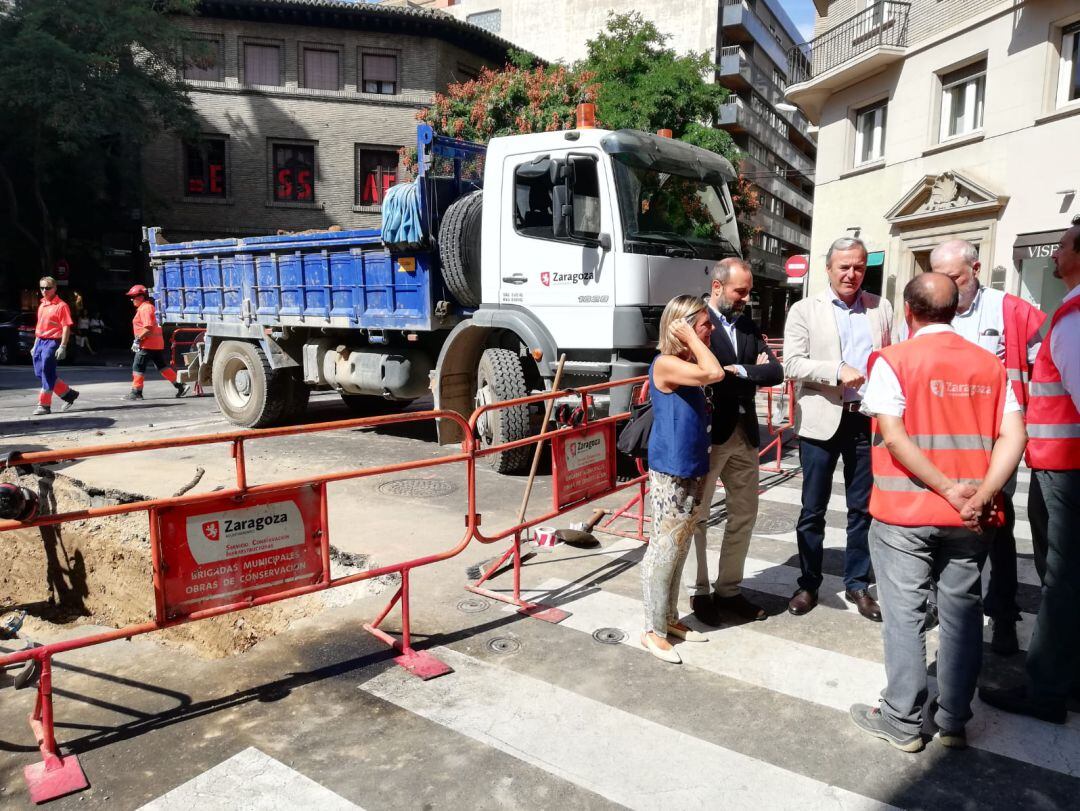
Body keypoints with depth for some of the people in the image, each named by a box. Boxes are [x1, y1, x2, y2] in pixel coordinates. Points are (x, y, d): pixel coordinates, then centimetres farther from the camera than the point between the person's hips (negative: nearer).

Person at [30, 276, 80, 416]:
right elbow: (39, 326, 22)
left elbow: (66, 327, -14)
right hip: (40, 342, 9)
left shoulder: (61, 305, -9)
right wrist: (35, 345, 21)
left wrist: (62, 347, -20)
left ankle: (44, 405, 1)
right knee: (40, 373, 9)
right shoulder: (42, 305, 16)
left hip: (52, 342, -9)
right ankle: (68, 394, 21)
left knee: (47, 374, -7)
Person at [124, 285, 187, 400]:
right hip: (157, 343, 10)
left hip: (147, 344, -10)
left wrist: (138, 339, -19)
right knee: (162, 366, 12)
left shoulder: (144, 308, -13)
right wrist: (140, 340, 21)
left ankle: (136, 392, 0)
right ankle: (179, 385, 10)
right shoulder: (148, 307, 18)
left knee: (138, 367, -3)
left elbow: (148, 328, -23)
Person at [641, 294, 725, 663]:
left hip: (692, 468, 9)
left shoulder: (688, 365, 11)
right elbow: (715, 374, -28)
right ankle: (653, 630, 10)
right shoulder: (665, 363, -16)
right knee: (664, 548, -1)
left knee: (679, 549, 16)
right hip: (670, 471, -9)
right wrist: (691, 339, -18)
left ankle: (670, 617, 29)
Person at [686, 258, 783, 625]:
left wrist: (738, 370, -14)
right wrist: (753, 373, -11)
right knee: (696, 516, 6)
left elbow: (776, 372, 1)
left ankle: (728, 589, 26)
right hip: (707, 432, -7)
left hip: (744, 432, 7)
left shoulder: (749, 327, 12)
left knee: (744, 513, 13)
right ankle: (699, 592, 21)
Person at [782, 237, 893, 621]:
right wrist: (838, 371, -21)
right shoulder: (804, 310, 1)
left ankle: (857, 584, 26)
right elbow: (792, 364, -8)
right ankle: (809, 584, 22)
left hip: (867, 420, 2)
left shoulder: (881, 309, 9)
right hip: (821, 420, -2)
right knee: (813, 509, 7)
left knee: (863, 508, 11)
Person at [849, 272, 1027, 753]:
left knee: (905, 616, 6)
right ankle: (953, 722, 24)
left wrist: (949, 490, -13)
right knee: (962, 614, 14)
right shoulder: (990, 365, 6)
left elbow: (894, 437, -17)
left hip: (905, 513, -4)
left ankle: (902, 722, 17)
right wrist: (980, 496, -10)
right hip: (970, 520, 4)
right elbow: (1014, 436, -2)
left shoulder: (894, 361, -8)